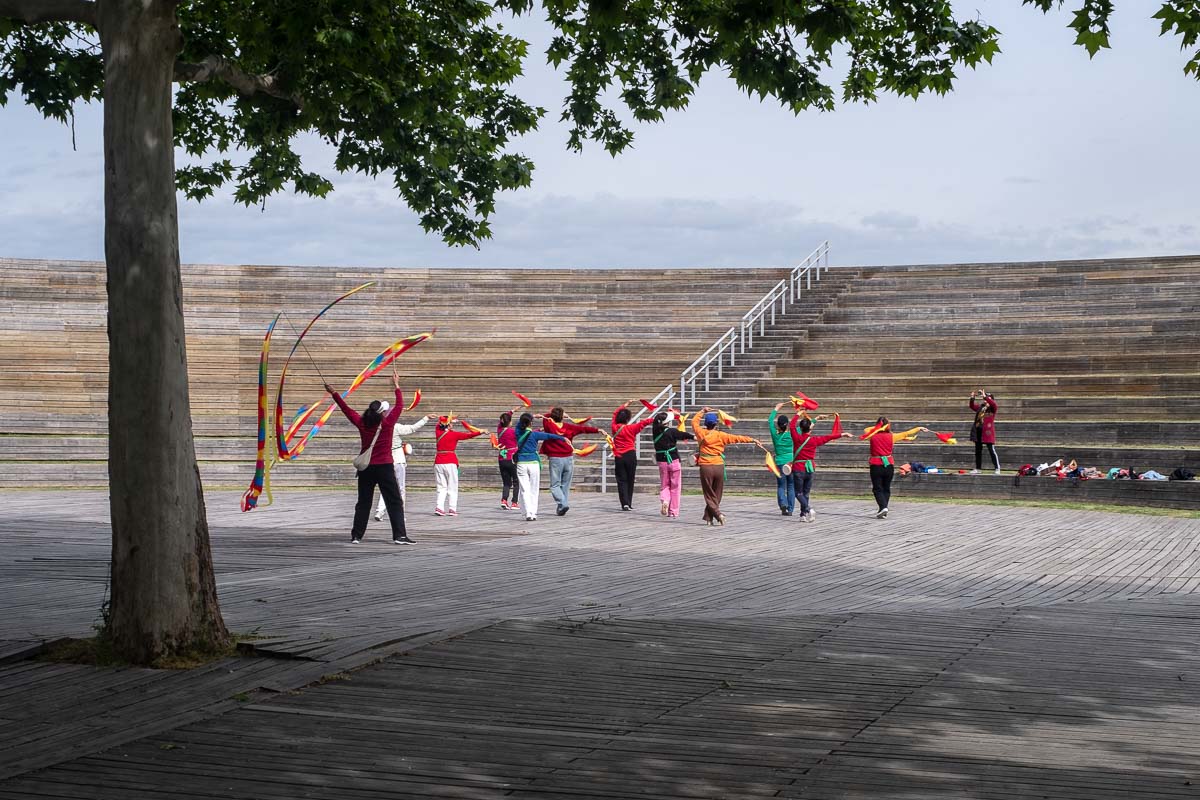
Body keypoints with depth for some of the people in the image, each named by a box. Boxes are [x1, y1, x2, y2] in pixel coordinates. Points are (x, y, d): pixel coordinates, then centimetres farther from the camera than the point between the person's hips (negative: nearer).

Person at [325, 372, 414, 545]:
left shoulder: (362, 424, 0)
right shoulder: (387, 424, -9)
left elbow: (346, 409, 9)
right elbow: (399, 406, 1)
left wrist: (334, 394, 20)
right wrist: (397, 386, 12)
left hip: (365, 469, 4)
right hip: (384, 467, -4)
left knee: (363, 503, 12)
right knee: (395, 503, -1)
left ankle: (356, 536, 12)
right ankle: (399, 535, -8)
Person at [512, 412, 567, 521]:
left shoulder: (518, 433, 3)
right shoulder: (535, 434, -5)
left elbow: (519, 422, 23)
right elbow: (550, 436, 5)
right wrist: (563, 438, 18)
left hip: (521, 464, 2)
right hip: (533, 463, -2)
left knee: (524, 490, -1)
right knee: (533, 490, 8)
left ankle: (528, 513, -13)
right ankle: (533, 513, 7)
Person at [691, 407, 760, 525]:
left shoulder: (701, 434, -1)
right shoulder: (721, 435, -3)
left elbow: (694, 422, 17)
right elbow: (737, 438, -2)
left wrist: (702, 411, 28)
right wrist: (753, 440, 2)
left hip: (705, 467, -1)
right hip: (719, 467, 1)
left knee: (709, 495, 5)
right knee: (717, 494, 13)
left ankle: (718, 514, -14)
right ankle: (709, 517, 13)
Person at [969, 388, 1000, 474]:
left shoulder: (992, 408, -2)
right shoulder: (980, 407, 14)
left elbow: (993, 403, -22)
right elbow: (972, 406, 18)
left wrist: (984, 396, -27)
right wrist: (972, 398, 2)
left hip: (987, 432, -6)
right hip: (978, 431, 6)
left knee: (991, 450, -7)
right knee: (978, 451, 11)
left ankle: (997, 468, -4)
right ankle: (977, 468, 19)